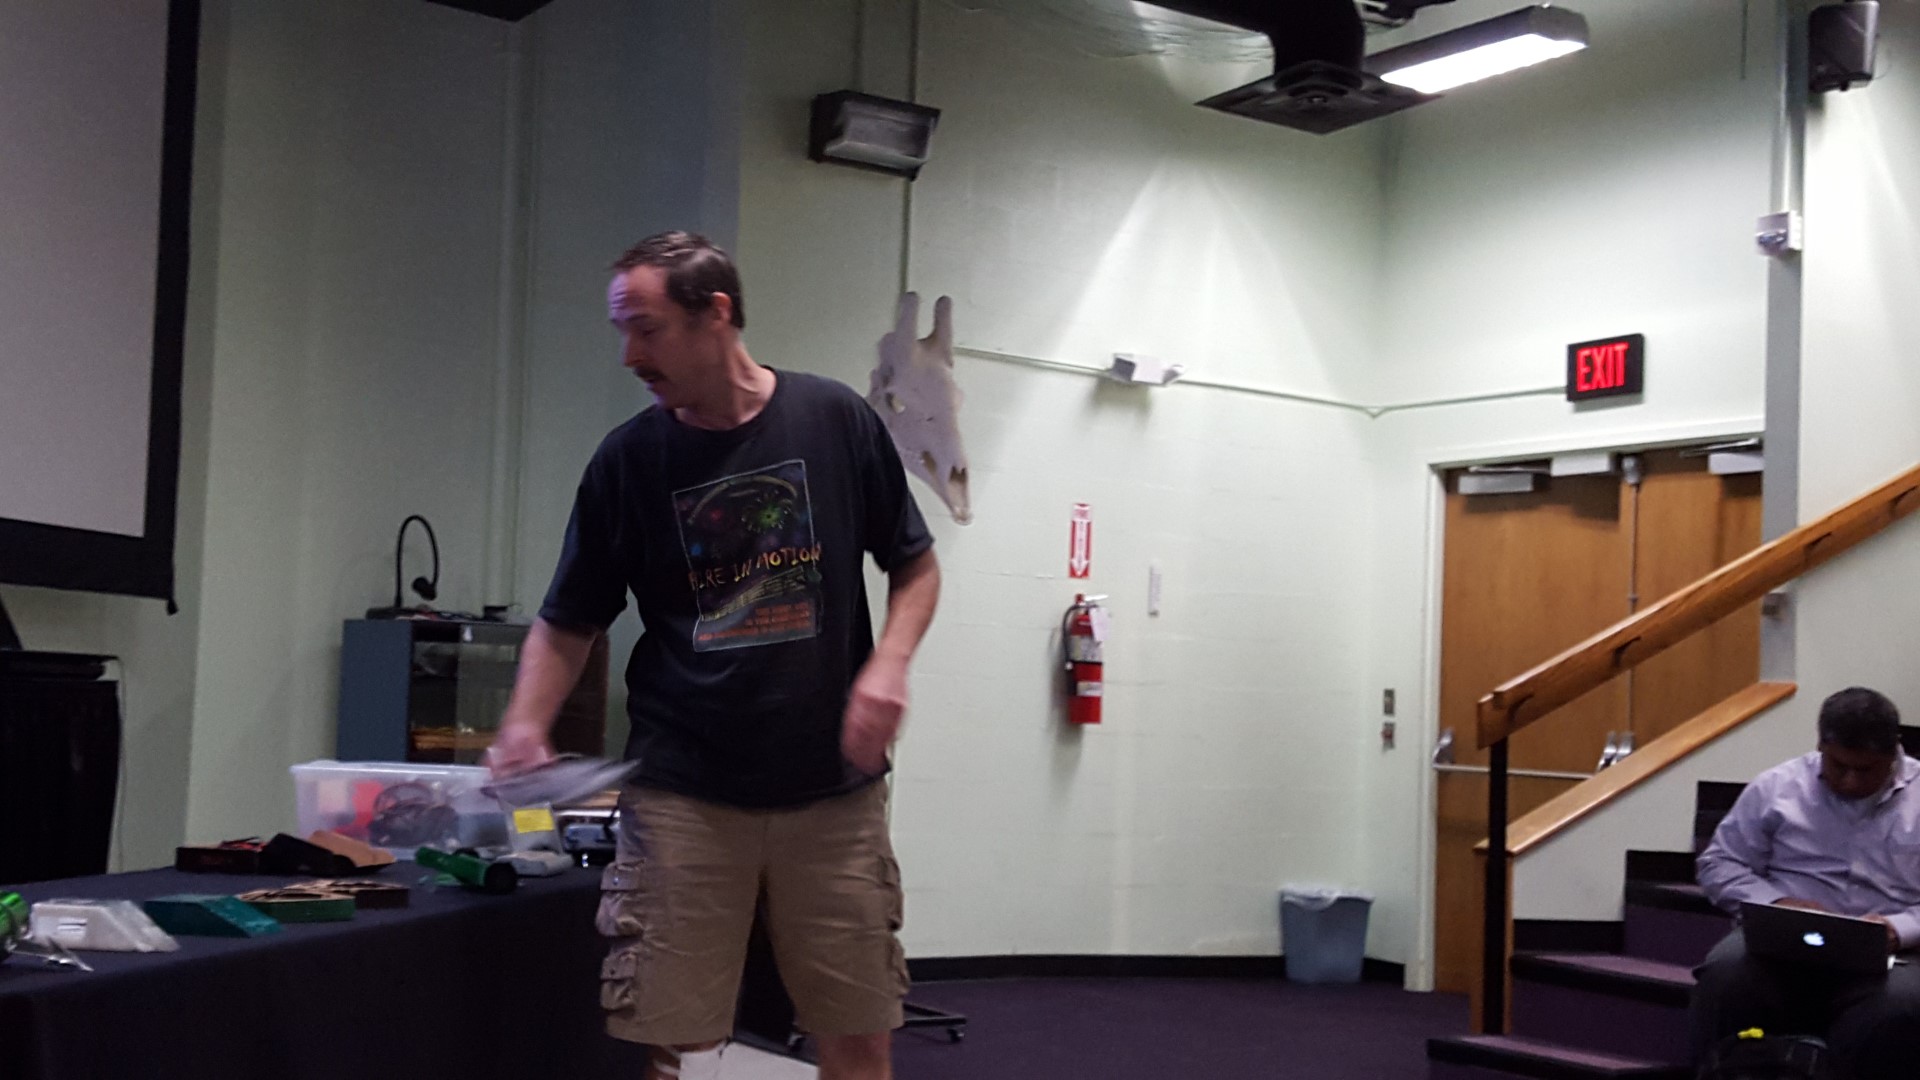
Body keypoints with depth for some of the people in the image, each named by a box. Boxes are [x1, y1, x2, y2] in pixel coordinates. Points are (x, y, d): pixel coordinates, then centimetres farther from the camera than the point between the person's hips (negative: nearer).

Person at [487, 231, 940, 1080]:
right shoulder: (626, 460, 1)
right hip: (682, 796, 0)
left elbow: (915, 567, 9)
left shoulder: (836, 421, -1)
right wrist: (524, 729, -11)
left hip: (834, 789, 0)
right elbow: (567, 625, 7)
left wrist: (889, 663, -10)